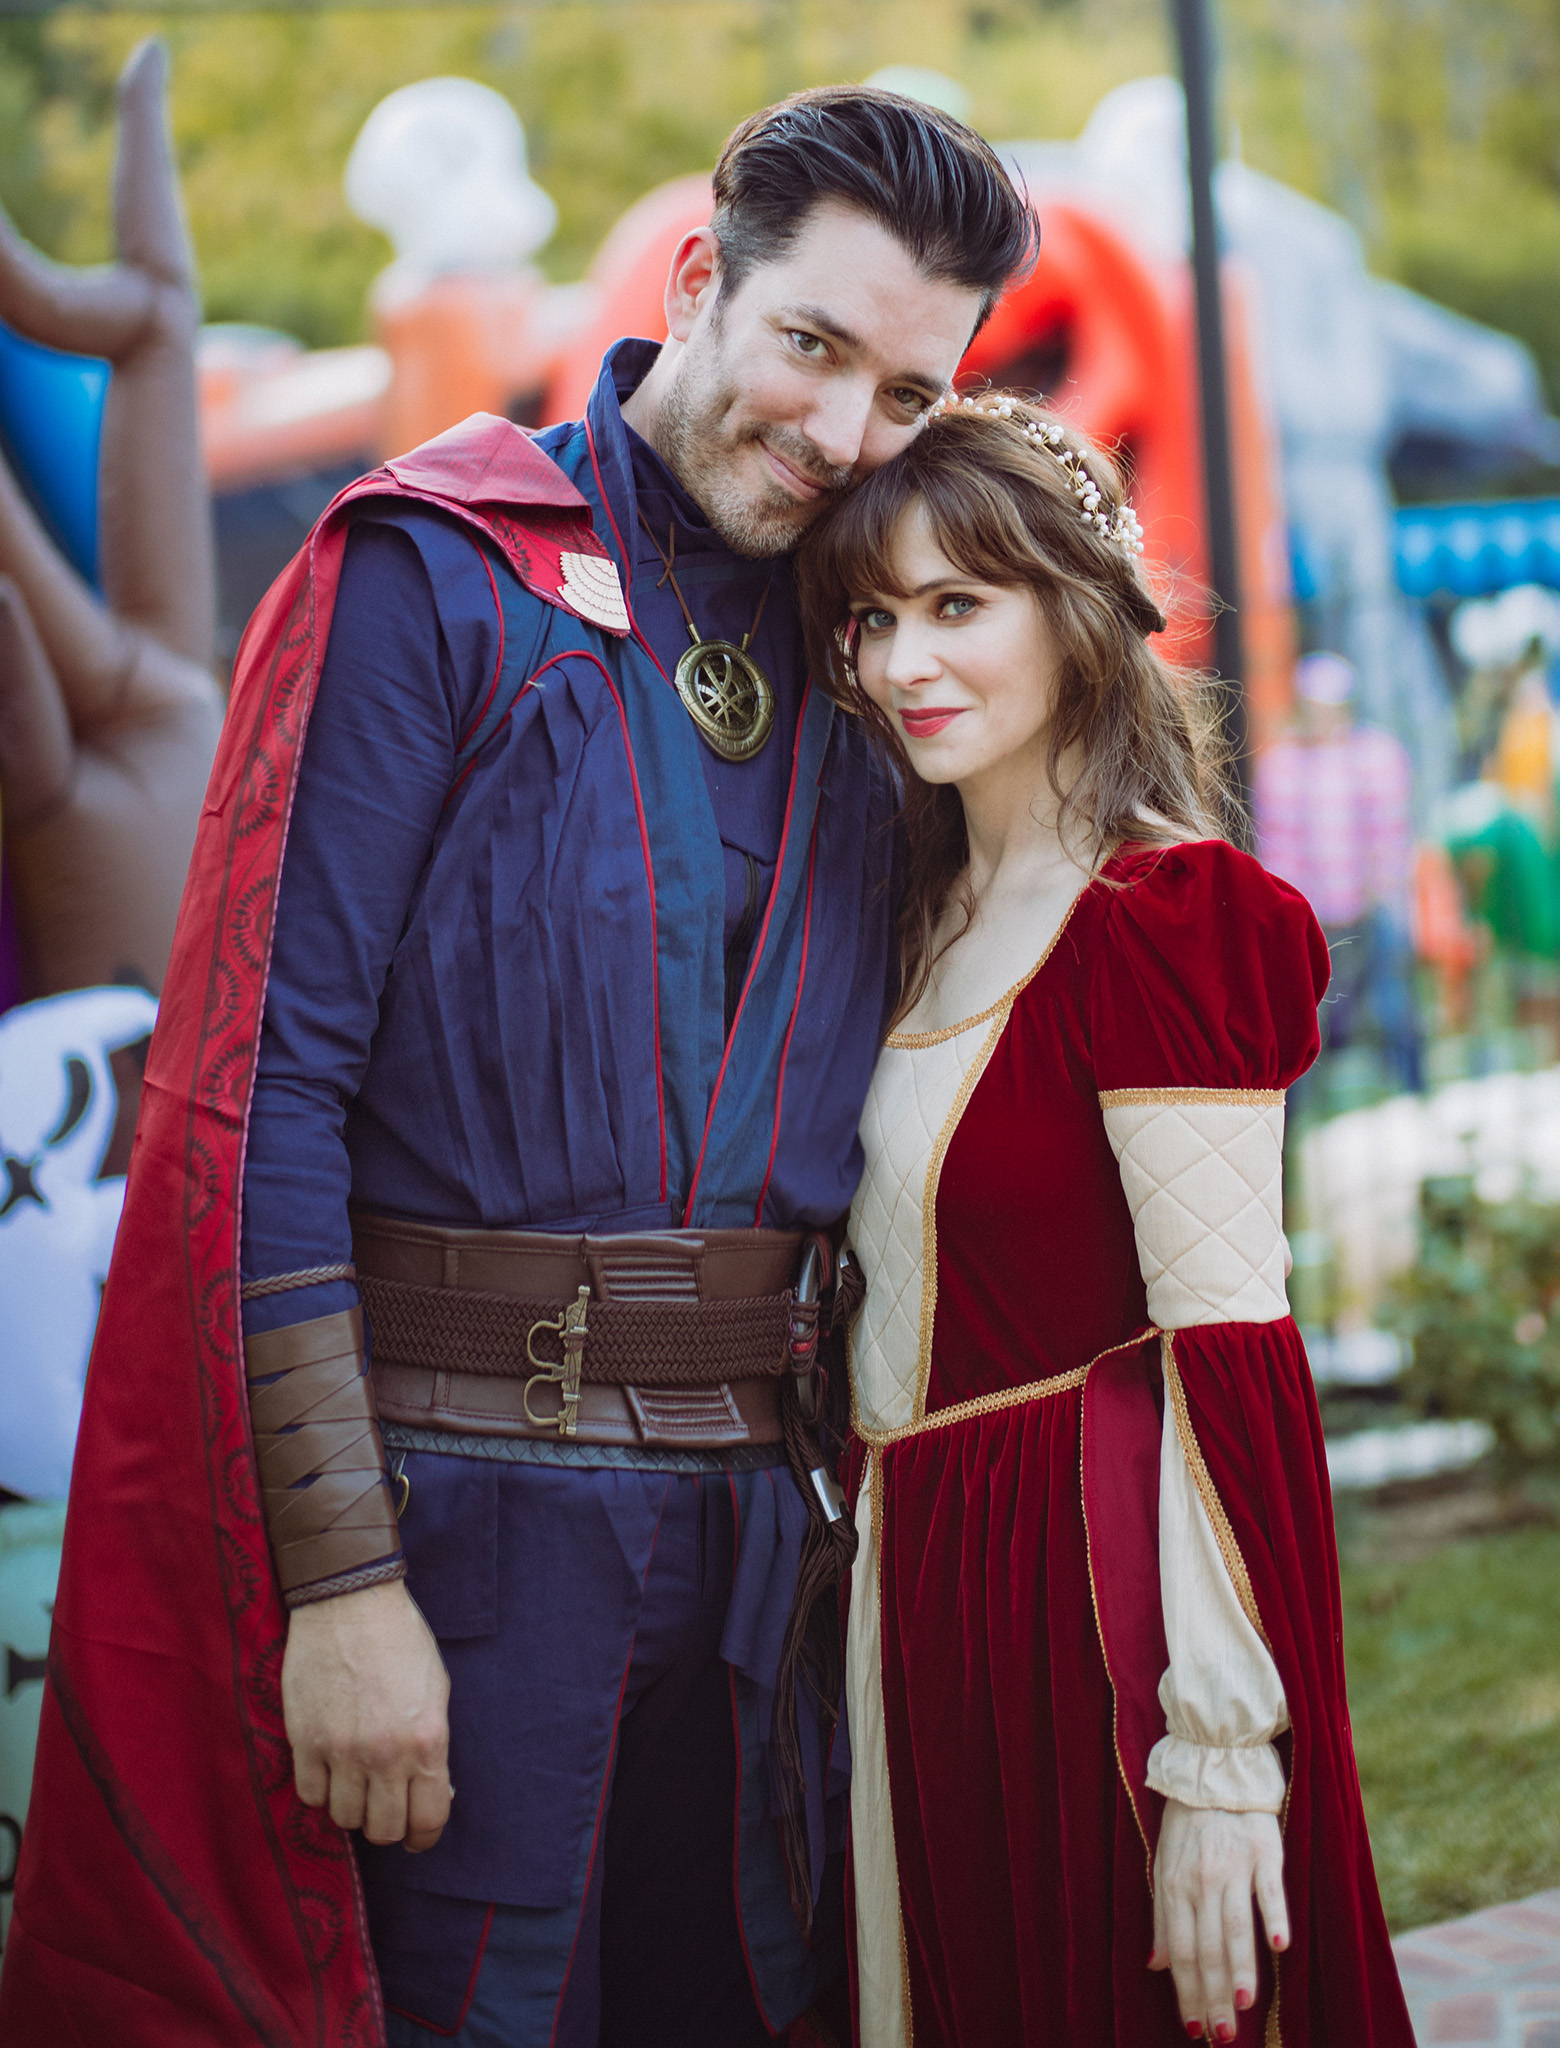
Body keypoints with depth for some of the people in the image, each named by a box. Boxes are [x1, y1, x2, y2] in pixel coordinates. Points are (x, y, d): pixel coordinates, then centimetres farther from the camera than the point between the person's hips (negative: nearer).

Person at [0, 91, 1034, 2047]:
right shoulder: (435, 572, -6)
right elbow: (252, 1088, -12)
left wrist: (828, 1486, 9)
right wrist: (341, 1578, -17)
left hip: (750, 1519, 6)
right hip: (467, 1501, -5)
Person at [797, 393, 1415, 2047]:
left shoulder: (1156, 917, -15)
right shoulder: (936, 915, 11)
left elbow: (1228, 1359, -20)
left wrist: (1217, 1764, -23)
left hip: (1092, 1598, -8)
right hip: (925, 1587, 8)